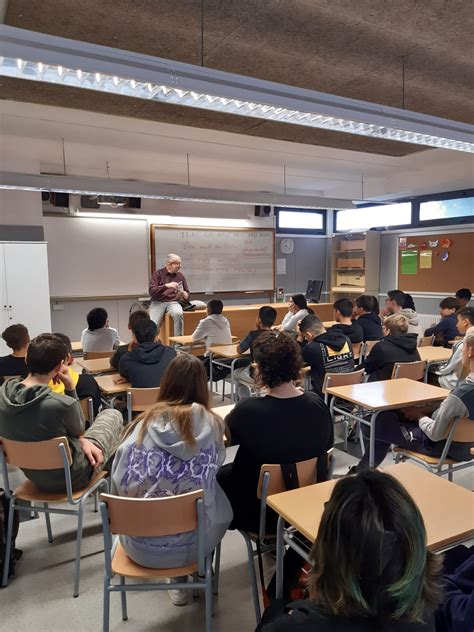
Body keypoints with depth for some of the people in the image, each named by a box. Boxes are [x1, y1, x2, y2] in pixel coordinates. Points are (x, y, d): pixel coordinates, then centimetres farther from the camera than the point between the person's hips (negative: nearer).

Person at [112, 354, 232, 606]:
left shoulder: (144, 422, -6)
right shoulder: (211, 424, -6)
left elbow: (118, 483, -2)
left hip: (139, 546, 2)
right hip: (188, 545, -1)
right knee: (221, 504, 22)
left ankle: (179, 583, 33)